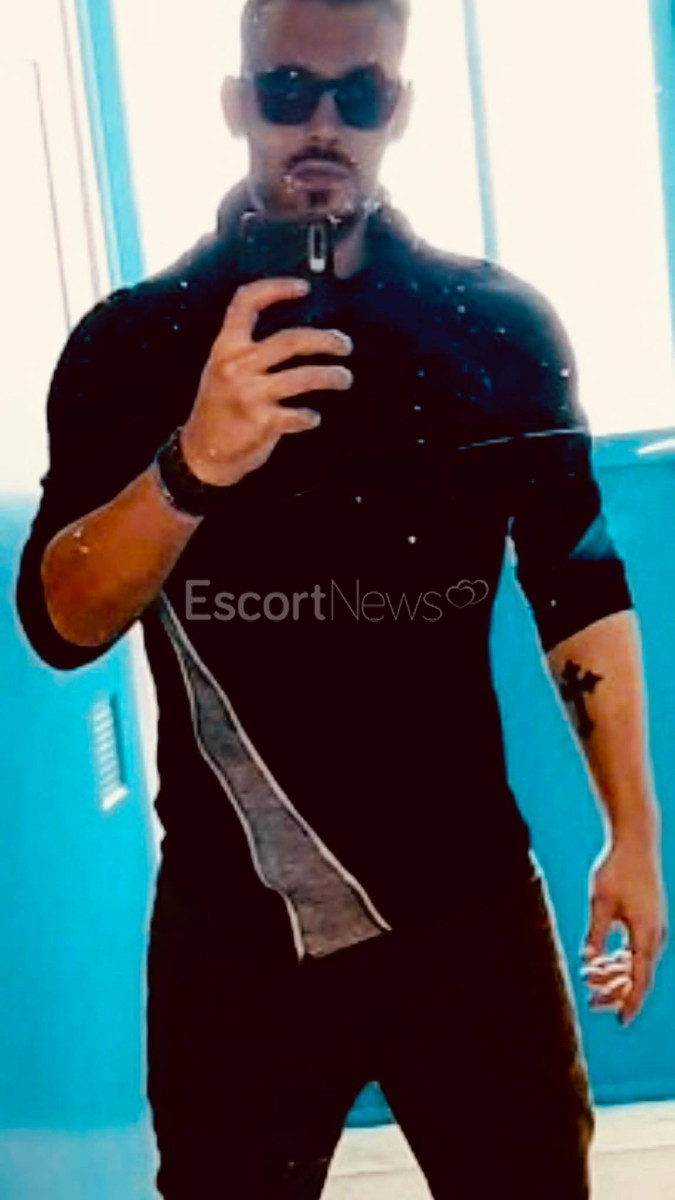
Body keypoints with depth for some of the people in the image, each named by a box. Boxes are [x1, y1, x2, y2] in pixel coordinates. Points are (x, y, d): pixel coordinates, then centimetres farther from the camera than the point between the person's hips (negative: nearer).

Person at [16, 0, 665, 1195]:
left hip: (469, 895, 1)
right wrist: (193, 462, -28)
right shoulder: (130, 343, -2)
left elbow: (579, 590, 6)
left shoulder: (499, 326, -1)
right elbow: (60, 623, -11)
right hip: (234, 916, 0)